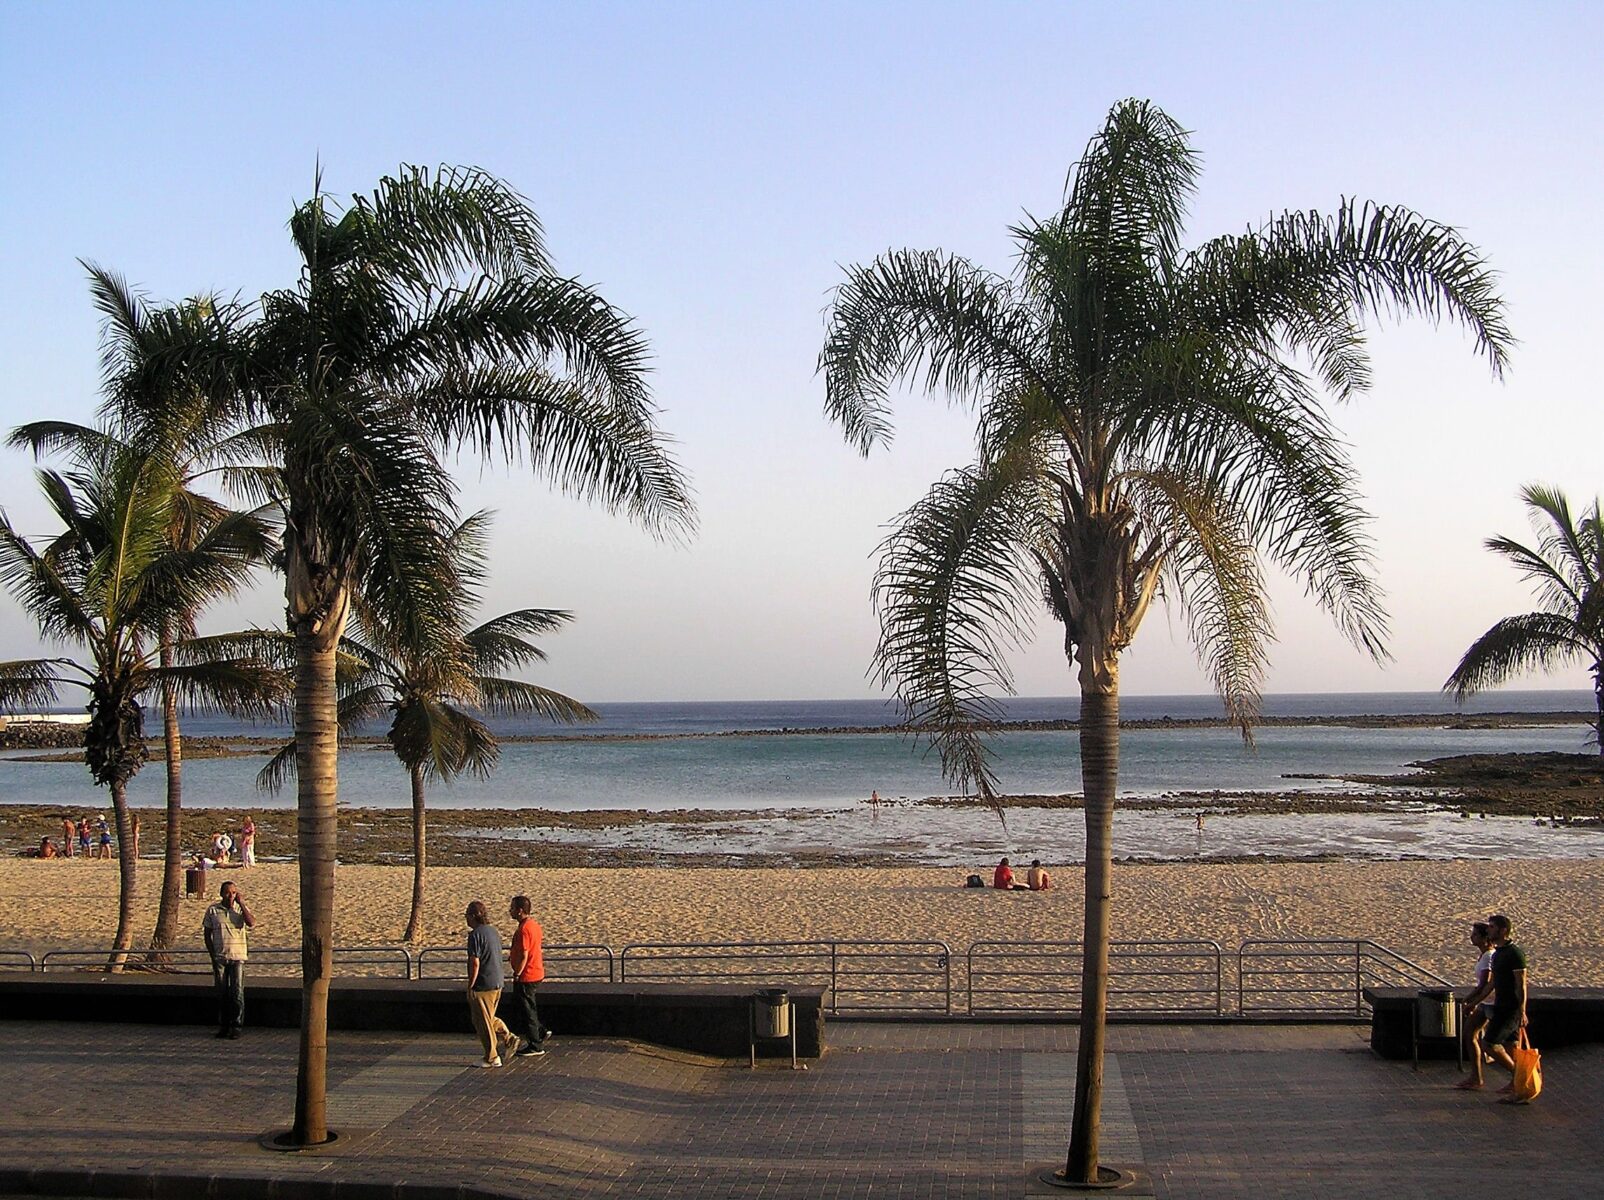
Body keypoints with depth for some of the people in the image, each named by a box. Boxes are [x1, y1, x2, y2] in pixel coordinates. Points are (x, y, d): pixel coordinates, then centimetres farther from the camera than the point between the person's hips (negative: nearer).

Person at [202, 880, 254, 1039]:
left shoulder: (241, 909, 4)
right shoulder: (213, 910, 4)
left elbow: (252, 923, -15)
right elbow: (207, 934, 9)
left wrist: (241, 903, -12)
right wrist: (213, 955, 3)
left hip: (238, 957, -1)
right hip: (219, 957, 1)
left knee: (237, 992, -7)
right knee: (222, 993, 5)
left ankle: (236, 1026, -3)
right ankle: (223, 1026, 12)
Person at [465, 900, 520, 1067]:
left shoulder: (475, 935, -17)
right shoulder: (493, 931, 10)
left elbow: (475, 963, -21)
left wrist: (470, 986, -14)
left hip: (482, 985, -9)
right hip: (497, 983, 9)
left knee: (482, 1022, 3)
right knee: (490, 1018, 22)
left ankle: (492, 1058, 8)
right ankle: (510, 1040, 14)